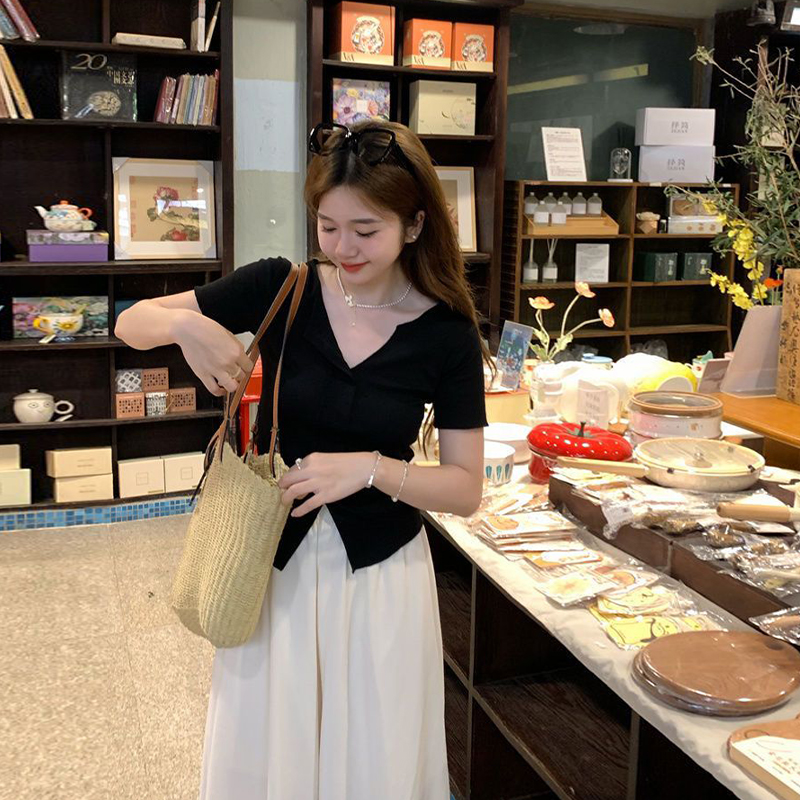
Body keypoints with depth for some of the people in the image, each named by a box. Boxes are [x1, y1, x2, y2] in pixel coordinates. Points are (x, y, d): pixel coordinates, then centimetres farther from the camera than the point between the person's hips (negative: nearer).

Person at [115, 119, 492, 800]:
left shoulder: (447, 334, -10)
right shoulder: (279, 289, -8)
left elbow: (466, 490, -7)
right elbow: (131, 322, -2)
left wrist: (372, 468, -24)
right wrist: (184, 323, -24)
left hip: (379, 572, -1)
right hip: (273, 562, 1)